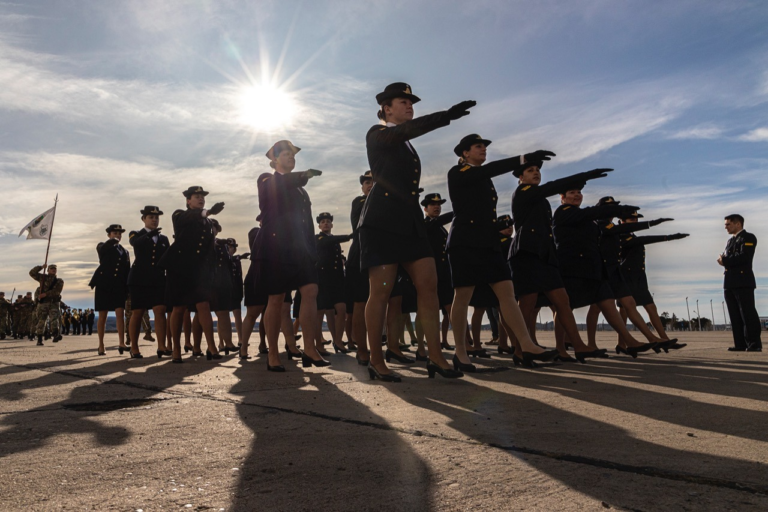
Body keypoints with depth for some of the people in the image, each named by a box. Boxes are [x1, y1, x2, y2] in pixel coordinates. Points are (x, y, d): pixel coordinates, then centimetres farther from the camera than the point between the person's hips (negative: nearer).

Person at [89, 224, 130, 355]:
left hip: (119, 286, 2)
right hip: (104, 284, -2)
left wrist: (128, 289, 6)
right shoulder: (103, 247, 9)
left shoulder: (125, 252, 17)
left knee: (120, 314, -11)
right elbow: (102, 249, -19)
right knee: (102, 316, 1)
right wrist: (113, 241, -11)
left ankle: (121, 343, -17)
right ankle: (101, 345, 9)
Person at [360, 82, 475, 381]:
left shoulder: (406, 144, 24)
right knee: (381, 291, -6)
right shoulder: (377, 134, 2)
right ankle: (376, 361, 5)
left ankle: (436, 358, -1)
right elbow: (405, 131, -20)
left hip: (410, 222, 7)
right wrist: (447, 115, -29)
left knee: (429, 285, -3)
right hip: (382, 222, -7)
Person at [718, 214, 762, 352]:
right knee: (735, 315, 5)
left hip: (743, 282, -8)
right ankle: (740, 344, 6)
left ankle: (754, 344, -4)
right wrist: (722, 260, -2)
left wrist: (725, 261, -7)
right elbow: (725, 257, 20)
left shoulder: (748, 237, -2)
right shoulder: (730, 241, 24)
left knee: (748, 313, -7)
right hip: (730, 283, 8)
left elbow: (743, 257, -16)